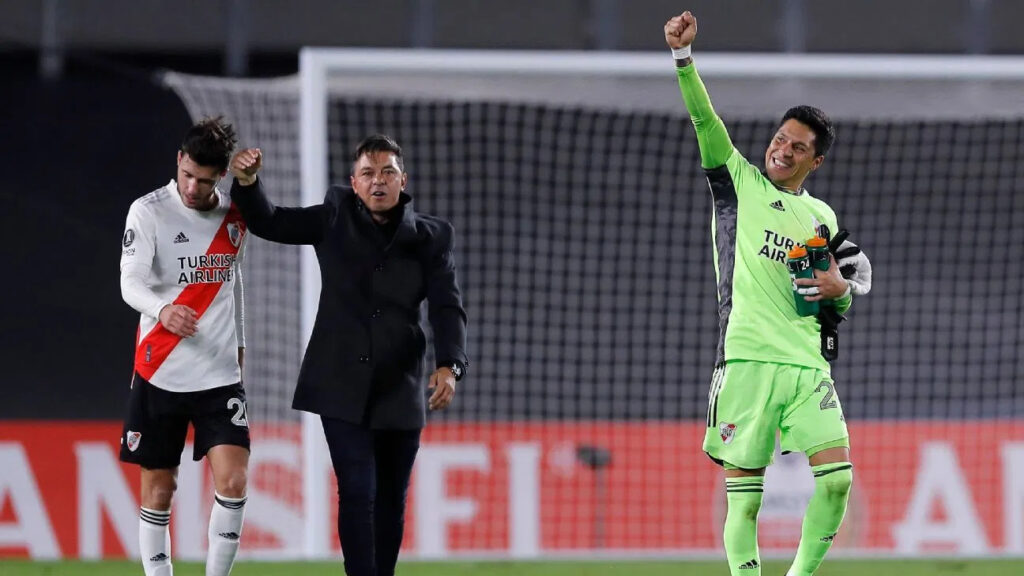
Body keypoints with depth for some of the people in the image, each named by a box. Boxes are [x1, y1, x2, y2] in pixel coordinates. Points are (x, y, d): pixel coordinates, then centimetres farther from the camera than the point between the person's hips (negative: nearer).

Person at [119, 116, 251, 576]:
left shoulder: (233, 215, 6)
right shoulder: (148, 212, -7)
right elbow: (130, 281, -18)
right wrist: (163, 310, -39)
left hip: (220, 376, 3)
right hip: (160, 373, -3)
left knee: (232, 482, -11)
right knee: (158, 486, 3)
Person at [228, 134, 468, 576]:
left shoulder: (431, 237, 0)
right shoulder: (336, 218, 2)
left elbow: (447, 307, -9)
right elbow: (268, 223, 11)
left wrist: (449, 365, -26)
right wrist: (247, 183, -10)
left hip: (399, 390, 2)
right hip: (342, 386, -2)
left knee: (391, 499, 11)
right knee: (358, 491, -13)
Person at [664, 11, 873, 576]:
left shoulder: (821, 217, 21)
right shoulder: (740, 183, 10)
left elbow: (837, 305, 27)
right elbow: (704, 121, -4)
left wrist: (840, 289, 4)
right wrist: (683, 56, -16)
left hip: (808, 363, 4)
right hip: (748, 359, -4)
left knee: (837, 474, -10)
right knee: (743, 485, -7)